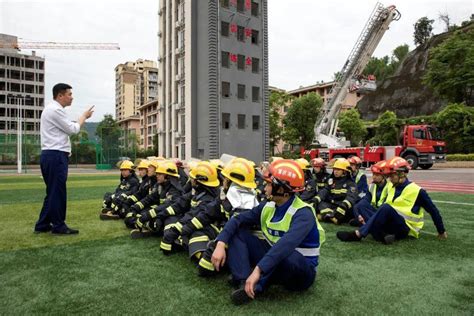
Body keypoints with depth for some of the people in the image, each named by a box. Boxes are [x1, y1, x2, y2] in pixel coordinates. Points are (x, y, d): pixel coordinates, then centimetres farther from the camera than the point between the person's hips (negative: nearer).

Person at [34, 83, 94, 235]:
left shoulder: (52, 109, 22)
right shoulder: (55, 110, -12)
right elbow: (73, 129, -10)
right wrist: (84, 116, 3)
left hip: (52, 155, 11)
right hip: (55, 156, -11)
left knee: (53, 191, 13)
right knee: (57, 191, -4)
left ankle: (42, 225, 19)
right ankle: (58, 225, 4)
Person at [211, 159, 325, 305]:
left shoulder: (303, 213, -24)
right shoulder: (268, 206, -2)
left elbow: (286, 244, -40)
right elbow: (238, 220, -5)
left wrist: (258, 270, -49)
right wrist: (221, 244, -21)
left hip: (300, 271, -6)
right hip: (273, 259, 7)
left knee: (284, 256, -43)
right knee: (236, 231, -7)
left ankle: (255, 288, -19)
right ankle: (245, 283, -23)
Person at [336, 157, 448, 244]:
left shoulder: (416, 191, -7)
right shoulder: (392, 189, 12)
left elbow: (433, 210, 0)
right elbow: (383, 212, 16)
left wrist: (441, 231, 4)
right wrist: (370, 220, 5)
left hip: (407, 229, -6)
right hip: (393, 225, 6)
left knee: (386, 208, -33)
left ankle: (358, 234, -37)